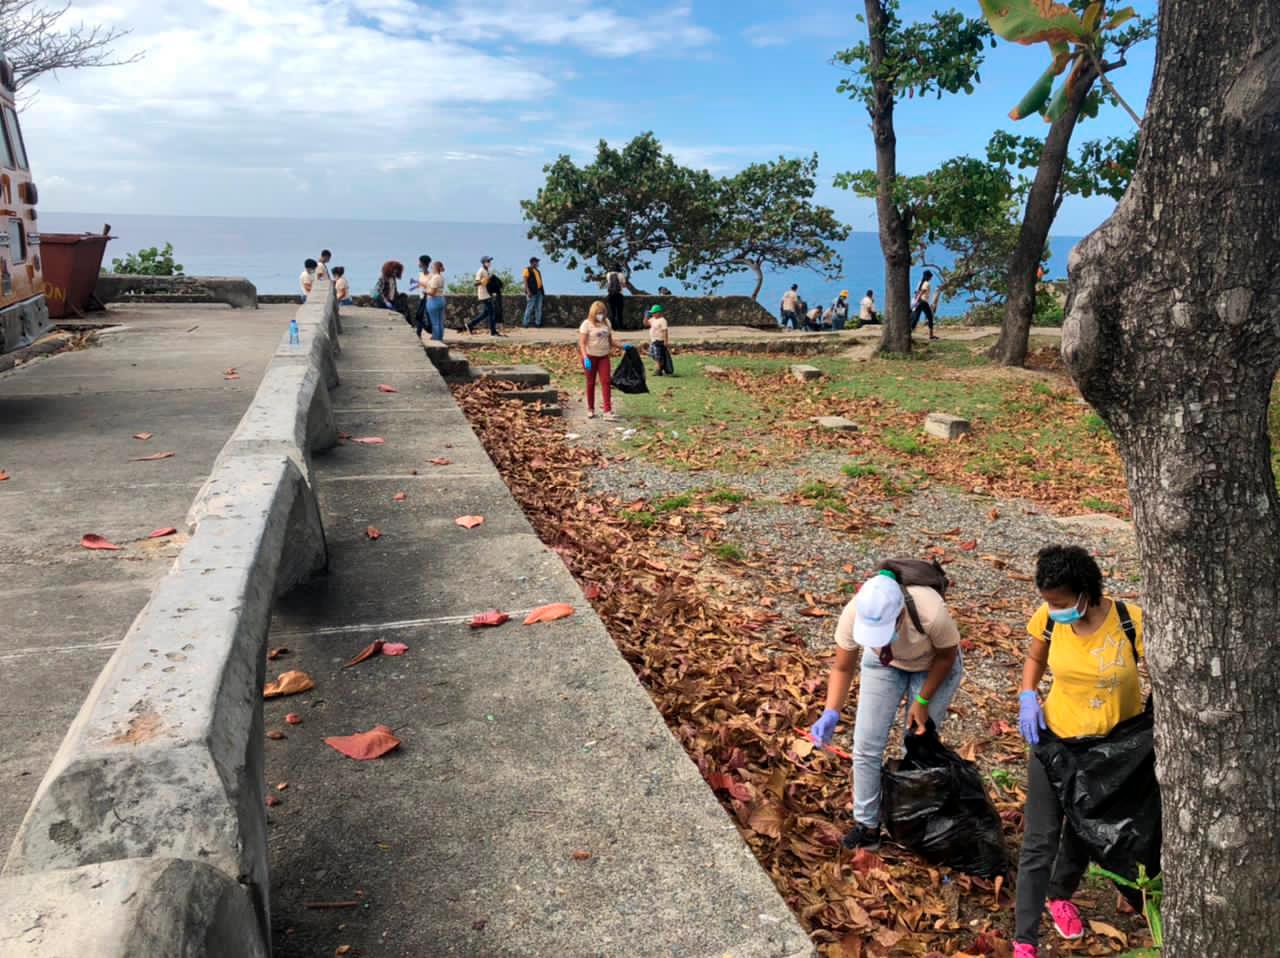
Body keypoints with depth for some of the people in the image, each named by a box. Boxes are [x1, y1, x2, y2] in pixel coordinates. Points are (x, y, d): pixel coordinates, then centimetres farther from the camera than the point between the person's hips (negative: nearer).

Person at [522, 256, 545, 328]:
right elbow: (525, 281, -9)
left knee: (539, 308, 4)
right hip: (532, 292, -7)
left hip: (539, 291, 7)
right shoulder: (527, 270, -1)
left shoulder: (538, 271, 22)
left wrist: (543, 290, 14)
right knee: (530, 307, -10)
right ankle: (525, 323, -6)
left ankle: (538, 323, 7)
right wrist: (528, 291, -19)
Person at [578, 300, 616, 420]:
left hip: (604, 356, 3)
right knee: (591, 383, 8)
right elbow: (582, 342, -14)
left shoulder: (606, 322, 6)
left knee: (605, 382, -7)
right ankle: (590, 409, 21)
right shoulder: (587, 324, -9)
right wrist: (585, 358, -24)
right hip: (590, 356, -3)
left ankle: (607, 411, -12)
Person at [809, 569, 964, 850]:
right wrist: (831, 714, -32)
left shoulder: (931, 613, -42)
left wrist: (922, 700, -18)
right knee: (867, 746, -2)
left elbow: (947, 655, -18)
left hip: (933, 666, -2)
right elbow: (842, 669, -19)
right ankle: (867, 825, 15)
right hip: (884, 663, 2)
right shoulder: (853, 614, -35)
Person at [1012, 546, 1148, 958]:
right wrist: (1027, 698, -13)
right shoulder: (1049, 618, -15)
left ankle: (1061, 896, 50)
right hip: (1055, 738, 1)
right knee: (1040, 839, -1)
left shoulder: (1131, 622, -24)